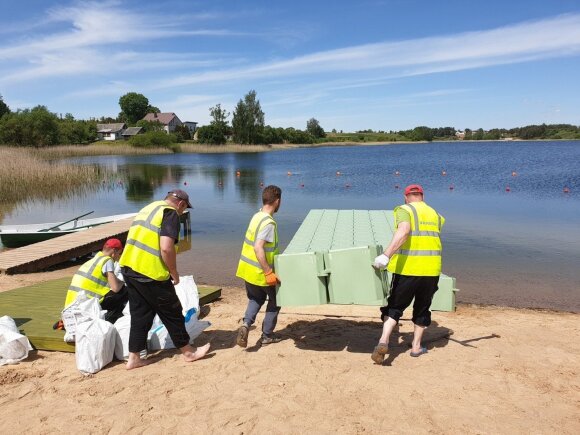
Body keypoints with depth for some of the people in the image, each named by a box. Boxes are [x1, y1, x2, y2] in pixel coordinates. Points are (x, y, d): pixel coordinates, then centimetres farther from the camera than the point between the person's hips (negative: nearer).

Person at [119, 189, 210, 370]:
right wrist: (174, 273, -8)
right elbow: (166, 248, -21)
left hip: (128, 267, 8)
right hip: (150, 273, -8)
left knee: (140, 314, 17)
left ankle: (134, 358, 23)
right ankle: (188, 352, 21)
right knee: (172, 312, 7)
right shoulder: (170, 213, -9)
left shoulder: (148, 209, 19)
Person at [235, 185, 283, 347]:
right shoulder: (269, 223, -22)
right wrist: (269, 273, -27)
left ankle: (246, 324, 1)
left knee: (256, 298, 24)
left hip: (247, 268, 8)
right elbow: (258, 248, -30)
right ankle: (267, 335, 23)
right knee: (275, 300, 15)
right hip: (260, 272, -8)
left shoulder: (257, 216, 5)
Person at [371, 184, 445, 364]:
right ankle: (416, 346, 27)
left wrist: (386, 255, -33)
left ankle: (383, 341, -8)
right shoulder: (435, 214, 15)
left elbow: (404, 231, -23)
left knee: (395, 305, 8)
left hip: (407, 268, -4)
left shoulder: (404, 210, -3)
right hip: (431, 269, 4)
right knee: (422, 308, 20)